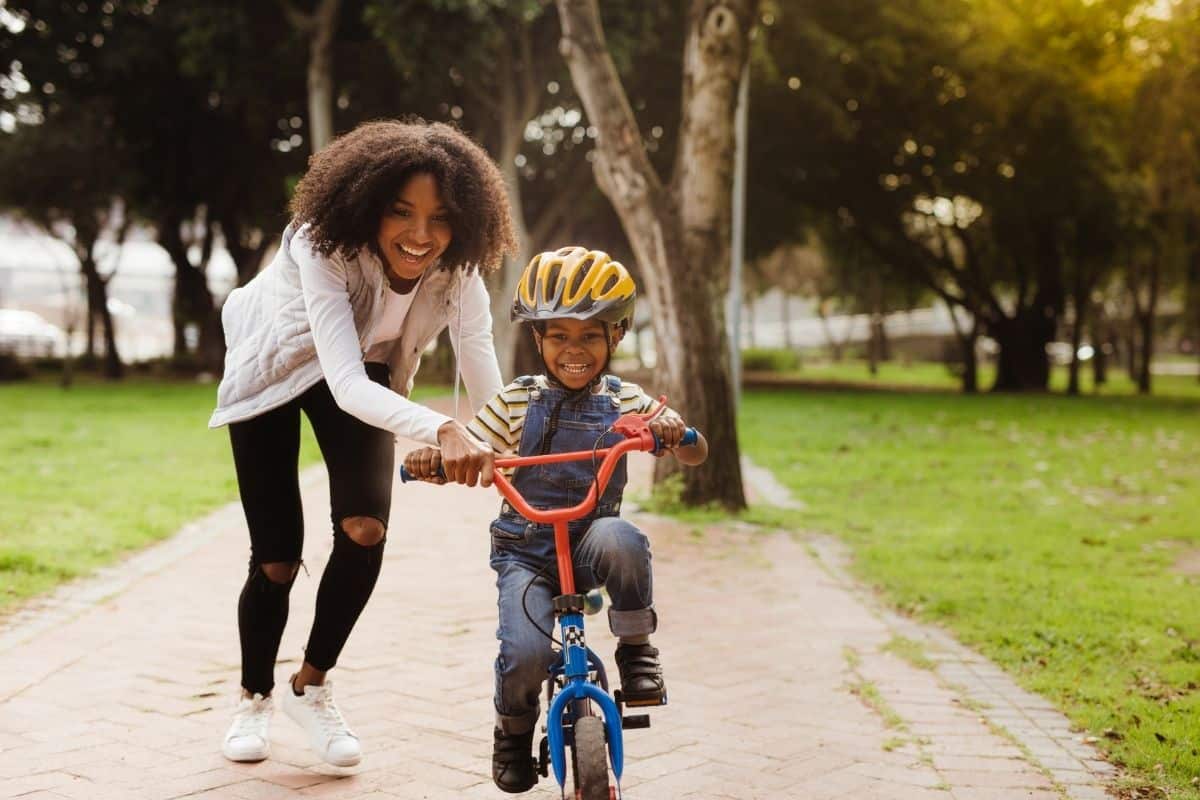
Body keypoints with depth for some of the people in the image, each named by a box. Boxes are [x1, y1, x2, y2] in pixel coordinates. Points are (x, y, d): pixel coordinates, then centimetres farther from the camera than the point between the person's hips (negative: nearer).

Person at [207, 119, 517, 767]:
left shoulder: (457, 273, -27)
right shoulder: (324, 247, -39)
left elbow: (490, 394, -31)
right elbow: (346, 384, -49)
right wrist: (441, 431, -65)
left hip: (361, 371, 3)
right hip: (274, 367, -3)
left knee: (365, 528, -19)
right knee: (276, 558, -4)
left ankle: (312, 688, 5)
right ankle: (254, 698, 25)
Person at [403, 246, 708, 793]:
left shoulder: (627, 402, 3)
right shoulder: (516, 403, 1)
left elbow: (696, 454, 0)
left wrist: (674, 434, -24)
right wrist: (430, 459, -24)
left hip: (589, 542, 0)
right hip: (525, 551, 0)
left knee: (619, 539, -36)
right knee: (526, 655, -23)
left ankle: (636, 647, -11)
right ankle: (513, 730, 12)